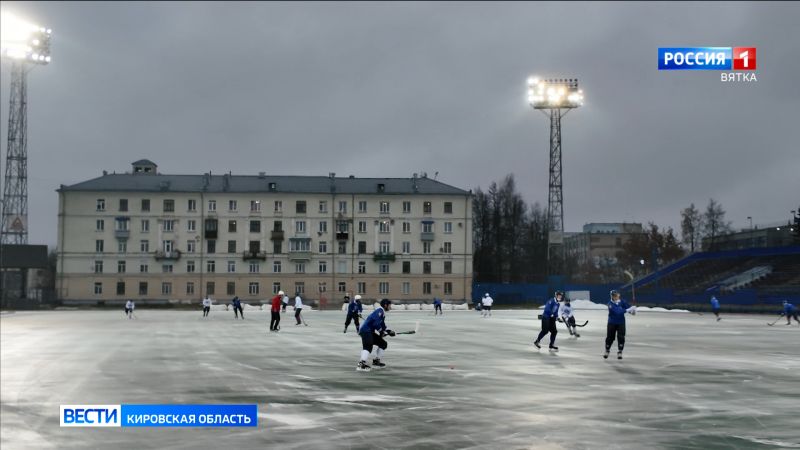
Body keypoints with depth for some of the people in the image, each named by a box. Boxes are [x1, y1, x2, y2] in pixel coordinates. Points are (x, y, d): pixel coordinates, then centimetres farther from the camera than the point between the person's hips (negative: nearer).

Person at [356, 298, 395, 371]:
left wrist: (389, 331, 10)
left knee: (383, 344, 17)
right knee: (368, 346, -30)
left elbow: (383, 326, 25)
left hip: (371, 332, 11)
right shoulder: (379, 311, -12)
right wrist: (381, 332, -12)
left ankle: (376, 361, 25)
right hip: (366, 331, -11)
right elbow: (376, 323, -24)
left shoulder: (382, 313, 21)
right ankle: (361, 364, -42)